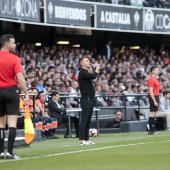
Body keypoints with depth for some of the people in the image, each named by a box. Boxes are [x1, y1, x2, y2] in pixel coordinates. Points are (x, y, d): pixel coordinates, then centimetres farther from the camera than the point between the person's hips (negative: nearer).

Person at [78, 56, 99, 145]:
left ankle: (86, 139, 15)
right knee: (84, 120, -11)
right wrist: (96, 69, -8)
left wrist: (95, 69, 10)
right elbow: (93, 76, -25)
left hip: (90, 99, 10)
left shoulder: (87, 72, 20)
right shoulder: (82, 72, -12)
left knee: (88, 120, 11)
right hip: (86, 99, -10)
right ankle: (82, 140, -13)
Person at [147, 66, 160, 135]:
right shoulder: (151, 79, -13)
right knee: (152, 113, -9)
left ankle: (153, 130, 12)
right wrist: (154, 101, -23)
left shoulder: (155, 79, 17)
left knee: (154, 113, 10)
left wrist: (157, 100, 19)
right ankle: (151, 130, -9)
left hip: (156, 97, 10)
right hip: (153, 98, -10)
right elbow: (151, 91, -19)